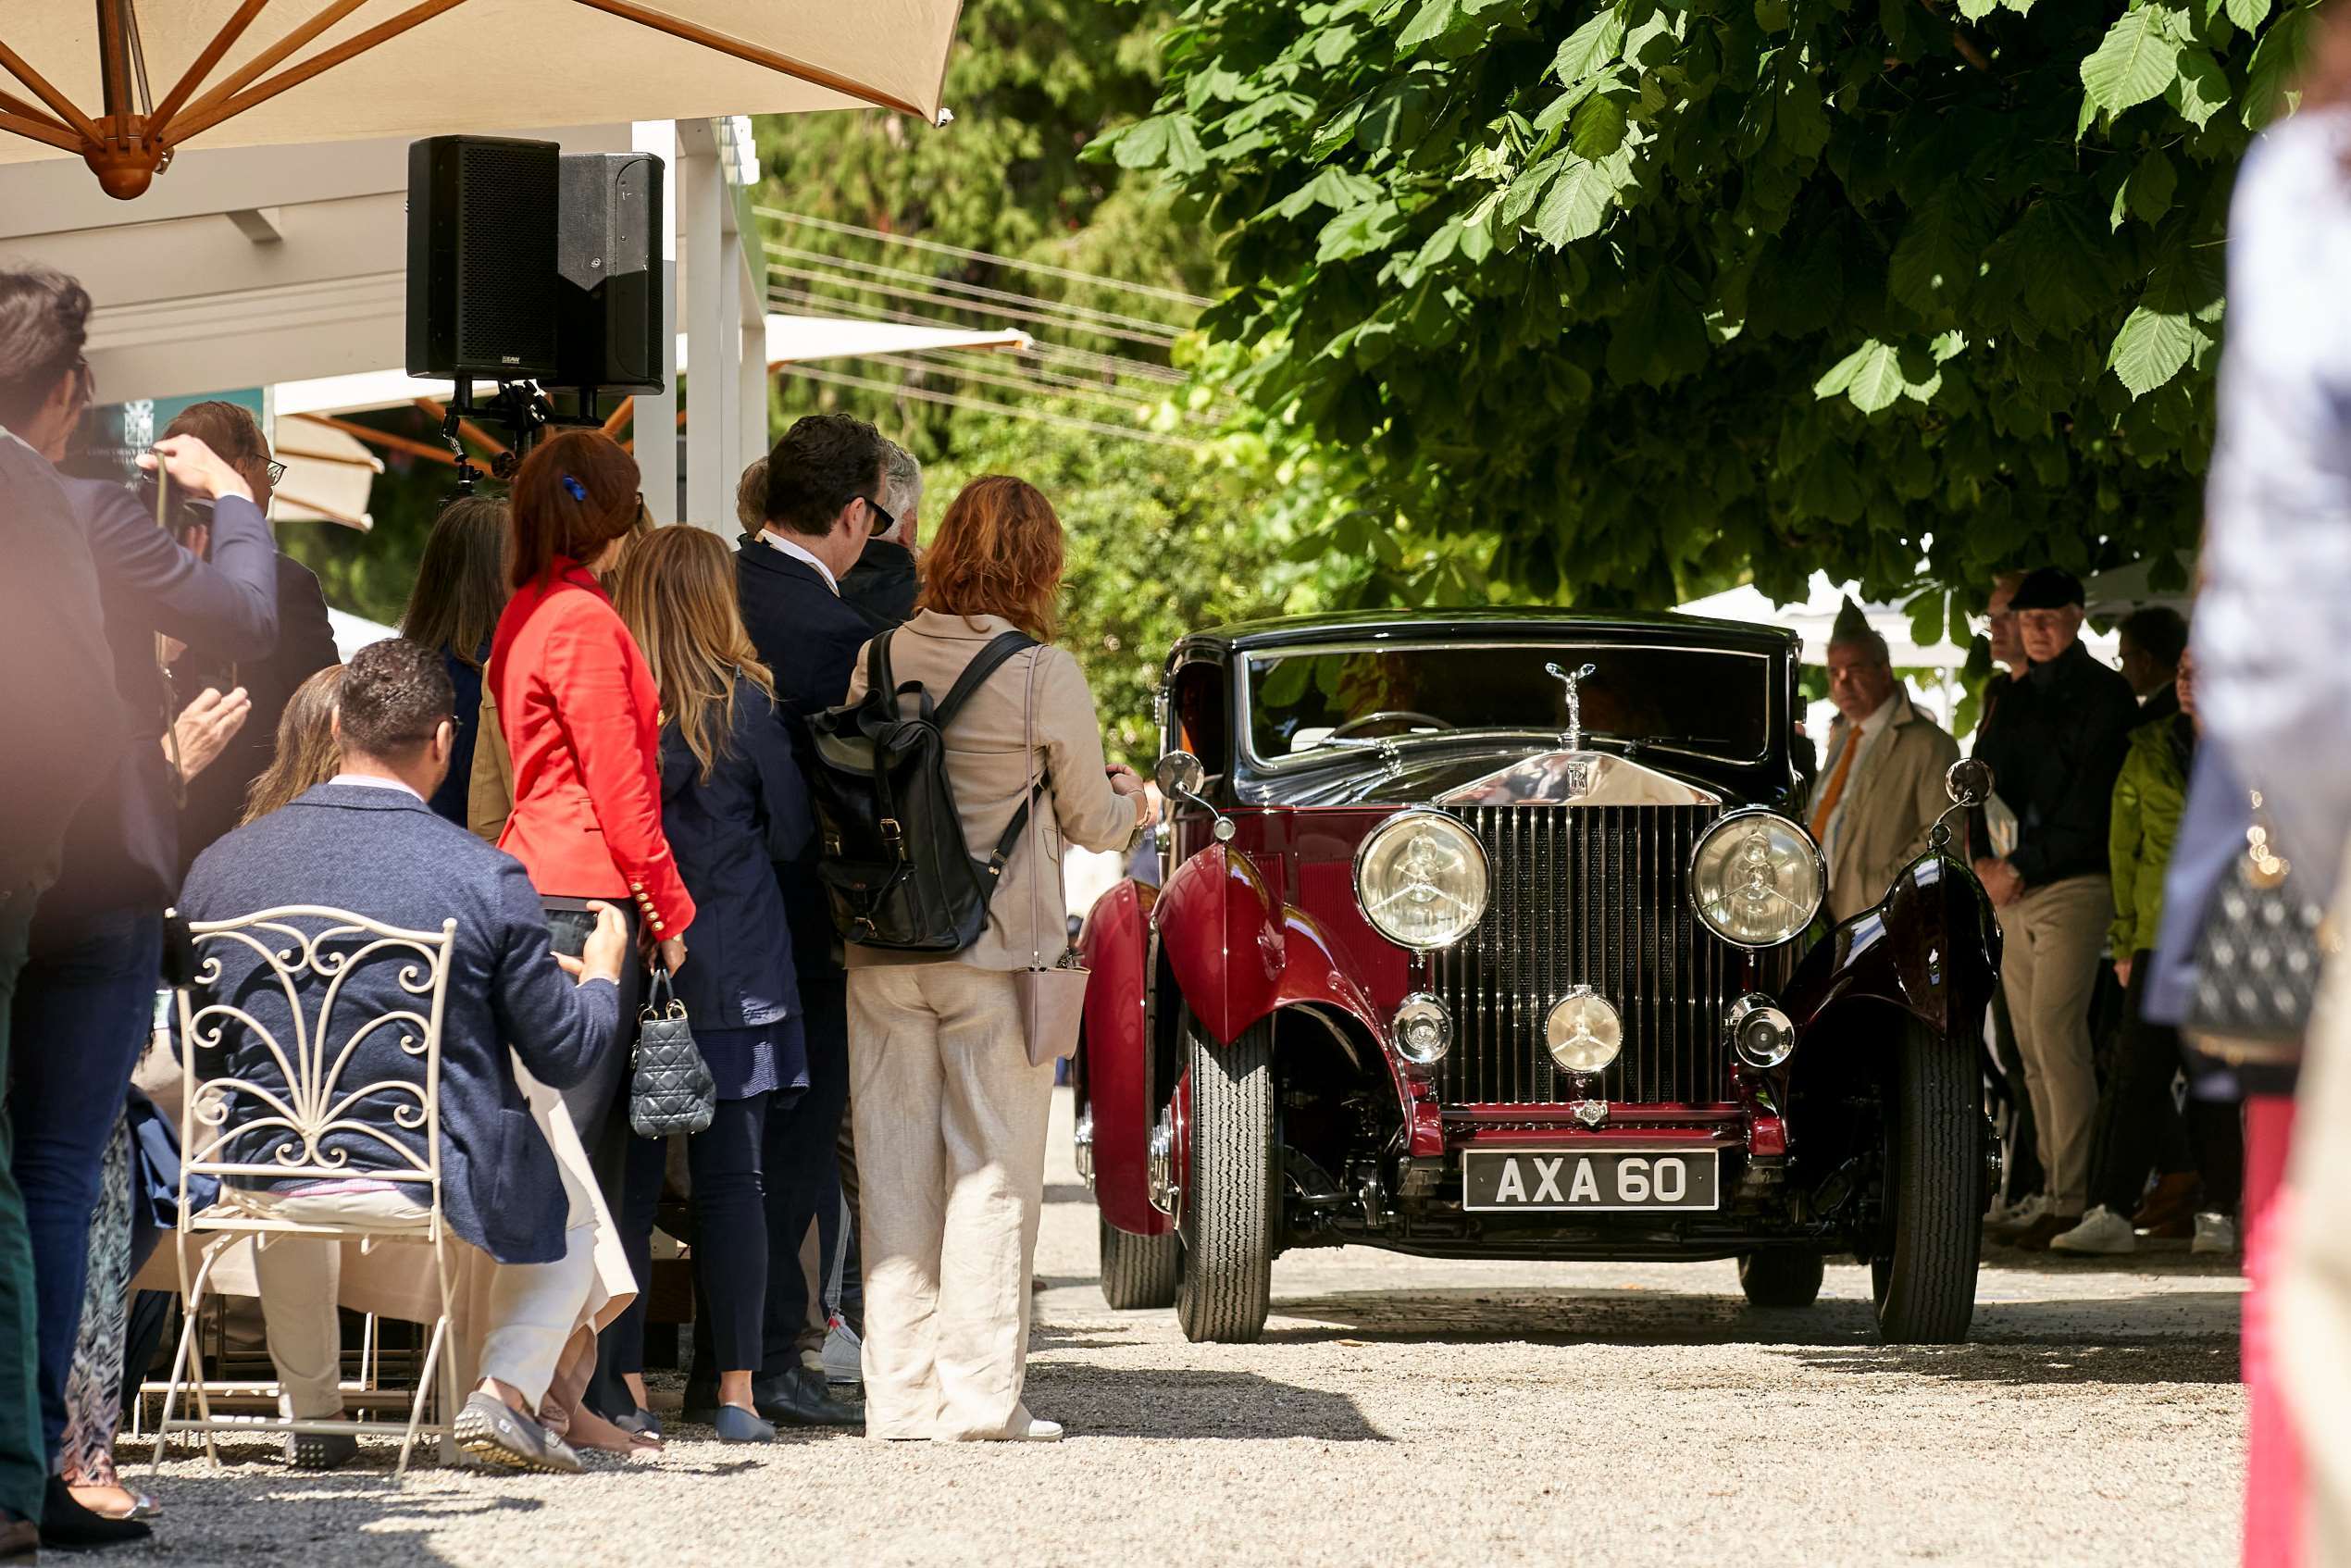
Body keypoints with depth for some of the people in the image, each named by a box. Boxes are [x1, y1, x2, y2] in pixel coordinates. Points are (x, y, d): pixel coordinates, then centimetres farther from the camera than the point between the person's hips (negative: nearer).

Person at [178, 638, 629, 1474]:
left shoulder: (220, 865, -4)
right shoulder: (487, 878, -12)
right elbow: (563, 1055, -3)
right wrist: (601, 975, 18)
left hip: (265, 1178, 3)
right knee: (569, 1213, 28)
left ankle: (311, 1412, 37)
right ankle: (506, 1389, 8)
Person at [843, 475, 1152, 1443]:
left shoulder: (876, 659, 0)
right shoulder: (1043, 675, -10)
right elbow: (1090, 823, 0)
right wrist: (1133, 803, 22)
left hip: (881, 952, 4)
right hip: (996, 947, -4)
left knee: (896, 1171, 9)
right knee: (993, 1171, 3)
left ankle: (900, 1396, 11)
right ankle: (981, 1395, 1)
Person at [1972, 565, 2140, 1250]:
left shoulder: (2104, 696, -4)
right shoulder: (2014, 700, 18)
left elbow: (2087, 806, -12)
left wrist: (2021, 867, -12)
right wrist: (1983, 859, -2)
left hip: (2073, 885, -7)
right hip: (2014, 891, 8)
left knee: (2055, 1034, -16)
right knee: (2032, 1046, 5)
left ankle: (2071, 1201, -18)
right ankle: (2057, 1190, 7)